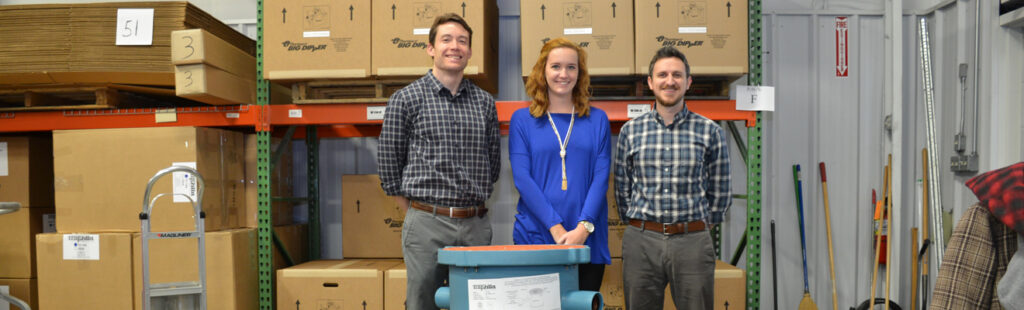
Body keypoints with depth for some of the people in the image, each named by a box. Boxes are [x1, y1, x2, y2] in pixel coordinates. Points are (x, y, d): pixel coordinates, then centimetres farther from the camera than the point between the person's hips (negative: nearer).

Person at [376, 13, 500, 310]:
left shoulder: (485, 102, 10)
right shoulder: (405, 99, -1)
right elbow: (388, 160, 2)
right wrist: (414, 211, 3)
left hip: (476, 225, 4)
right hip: (427, 226, -3)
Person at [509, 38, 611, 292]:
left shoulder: (597, 120, 9)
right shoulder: (522, 119, 5)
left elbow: (601, 177, 0)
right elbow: (522, 178, -5)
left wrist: (584, 227, -14)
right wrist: (556, 227, -14)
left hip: (587, 240, 1)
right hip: (535, 236, -1)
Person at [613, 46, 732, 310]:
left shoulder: (709, 131, 3)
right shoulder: (630, 130, 5)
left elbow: (720, 192, 9)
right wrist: (640, 225, 12)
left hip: (692, 241, -1)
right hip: (641, 241, 1)